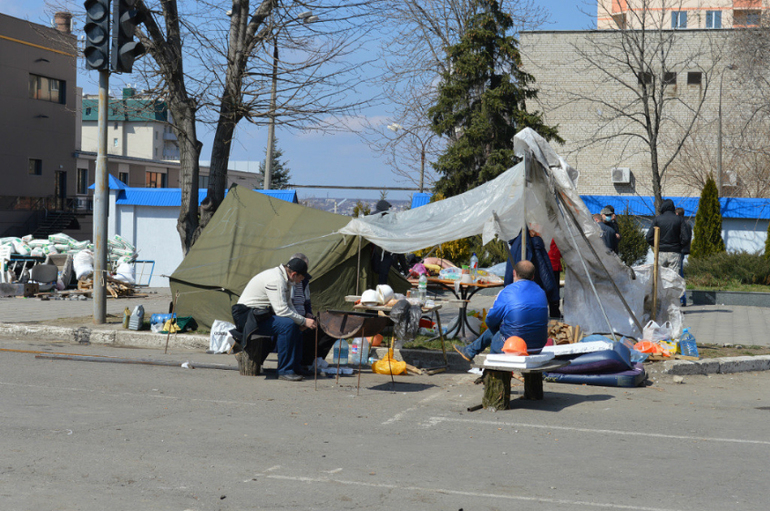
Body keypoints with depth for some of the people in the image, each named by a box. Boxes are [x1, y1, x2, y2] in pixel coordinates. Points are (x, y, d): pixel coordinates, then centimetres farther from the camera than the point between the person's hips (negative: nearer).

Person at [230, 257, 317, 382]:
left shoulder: (284, 278, 9)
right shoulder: (275, 280, -23)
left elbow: (288, 305, 20)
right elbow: (282, 310, -27)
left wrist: (301, 319, 4)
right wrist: (304, 321, -17)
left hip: (260, 313, 11)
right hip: (247, 316, -11)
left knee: (296, 325, 6)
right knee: (287, 324, -27)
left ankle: (295, 367, 9)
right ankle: (284, 371, -22)